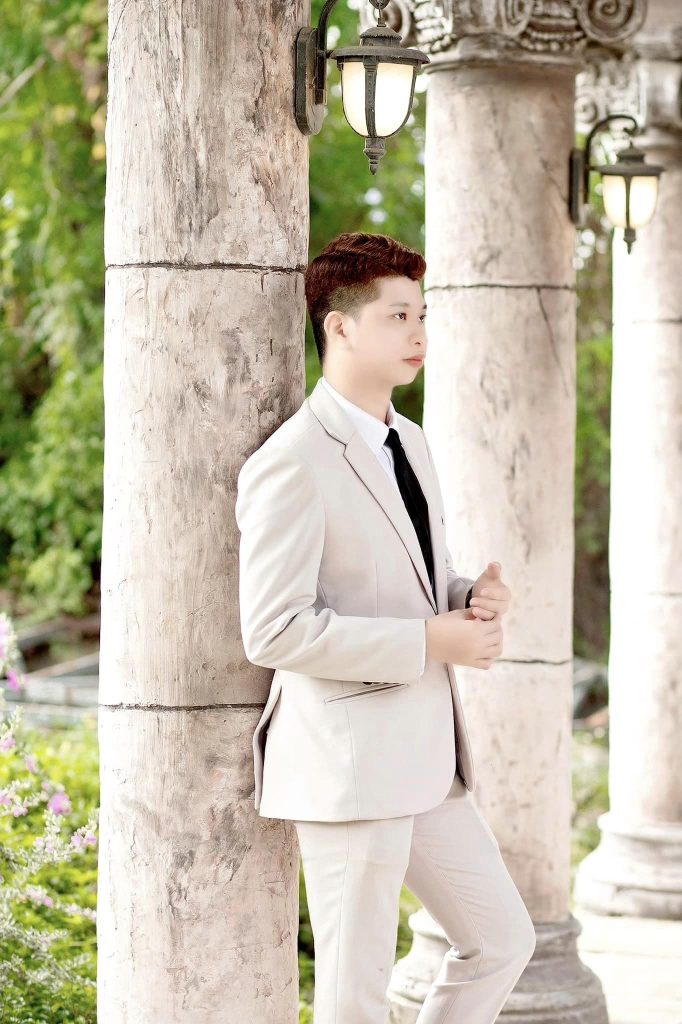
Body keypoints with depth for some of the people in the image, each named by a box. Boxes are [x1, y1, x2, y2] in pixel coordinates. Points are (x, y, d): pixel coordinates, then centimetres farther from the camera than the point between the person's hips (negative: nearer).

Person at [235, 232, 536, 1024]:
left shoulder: (409, 444, 14)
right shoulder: (292, 464, -15)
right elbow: (273, 630, -21)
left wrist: (476, 596, 0)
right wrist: (430, 642, -20)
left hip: (425, 761, 9)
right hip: (349, 765, -9)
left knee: (503, 940, 15)